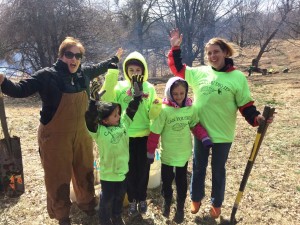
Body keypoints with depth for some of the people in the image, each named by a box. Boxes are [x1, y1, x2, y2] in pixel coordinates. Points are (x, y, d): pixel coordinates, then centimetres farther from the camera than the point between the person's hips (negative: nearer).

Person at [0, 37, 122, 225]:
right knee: (58, 178, 9)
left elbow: (99, 68, 19)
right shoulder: (47, 75, -17)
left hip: (81, 135, 5)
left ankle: (87, 203, 48)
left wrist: (115, 58, 33)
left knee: (85, 172, 21)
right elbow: (20, 90, -19)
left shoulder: (84, 73, -1)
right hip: (55, 137, -5)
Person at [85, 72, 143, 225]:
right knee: (106, 199, 14)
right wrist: (94, 101, -45)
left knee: (120, 197, 25)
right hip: (107, 173, -5)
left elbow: (131, 110, -3)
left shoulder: (123, 124, -3)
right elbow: (89, 119, -34)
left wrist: (137, 94, -14)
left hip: (123, 170, 5)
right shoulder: (98, 131, -19)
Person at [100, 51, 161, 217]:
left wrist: (156, 107, -24)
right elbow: (106, 102, -19)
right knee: (130, 169, 11)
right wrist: (111, 77, -23)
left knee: (143, 168, 12)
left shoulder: (150, 88, -1)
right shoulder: (119, 86, -3)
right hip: (126, 136, 0)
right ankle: (132, 200, 30)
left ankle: (142, 198, 33)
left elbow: (152, 115, -2)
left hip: (144, 135, 1)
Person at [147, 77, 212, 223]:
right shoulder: (164, 110, -19)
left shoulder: (190, 108, -8)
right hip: (167, 154, -2)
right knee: (167, 180, 15)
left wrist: (205, 138, -9)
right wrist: (150, 153, -8)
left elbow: (195, 125, 7)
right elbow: (155, 132, -13)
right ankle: (166, 202, 42)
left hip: (184, 153, 3)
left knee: (181, 181, 16)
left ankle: (180, 207, 35)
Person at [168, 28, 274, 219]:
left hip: (223, 134, -2)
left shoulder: (238, 77, -7)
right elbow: (177, 68, 6)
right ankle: (196, 199, 39)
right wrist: (175, 48, -3)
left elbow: (245, 105, -5)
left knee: (218, 170, 15)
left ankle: (216, 204, 36)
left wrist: (256, 117, -21)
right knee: (199, 167, 18)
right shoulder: (199, 72, -1)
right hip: (200, 131, 2)